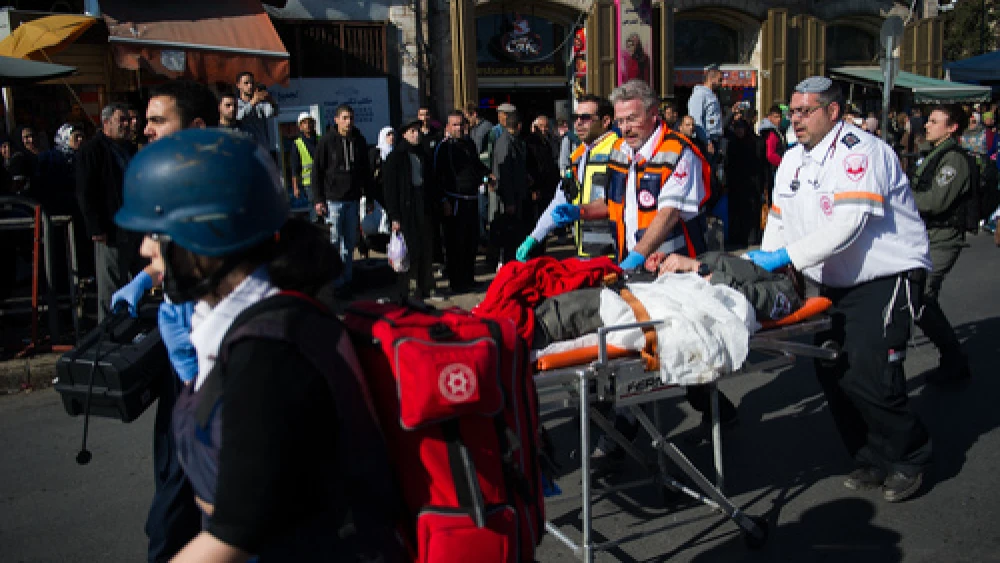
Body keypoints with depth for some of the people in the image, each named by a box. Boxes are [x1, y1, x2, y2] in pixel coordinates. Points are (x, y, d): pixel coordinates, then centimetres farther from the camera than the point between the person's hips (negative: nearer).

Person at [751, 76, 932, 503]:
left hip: (886, 277, -8)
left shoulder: (860, 152, -16)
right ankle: (873, 461, 23)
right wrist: (763, 267, 0)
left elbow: (847, 224, -27)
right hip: (836, 284, 8)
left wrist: (786, 256, -30)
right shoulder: (792, 159, 11)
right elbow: (779, 220, 14)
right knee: (830, 372, 6)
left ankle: (909, 459, 11)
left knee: (866, 376, -14)